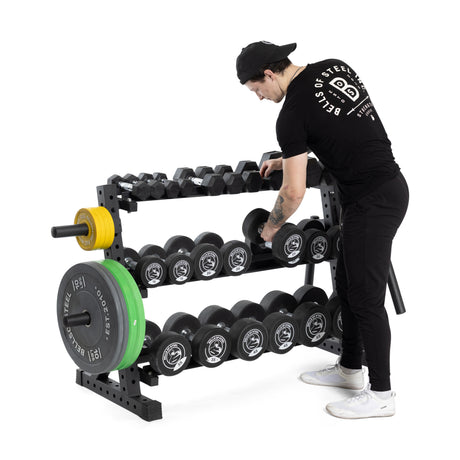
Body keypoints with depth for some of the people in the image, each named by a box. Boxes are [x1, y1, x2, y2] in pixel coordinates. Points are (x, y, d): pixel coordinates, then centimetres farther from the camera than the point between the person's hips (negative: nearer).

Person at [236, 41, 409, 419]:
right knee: (347, 282, 19)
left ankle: (381, 394, 11)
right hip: (390, 185, 10)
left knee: (366, 296, -1)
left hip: (372, 201, -10)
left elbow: (294, 192, -13)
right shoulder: (335, 68, 10)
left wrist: (270, 229, 7)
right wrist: (286, 160, 25)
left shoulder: (292, 115, -15)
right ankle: (350, 368, 33)